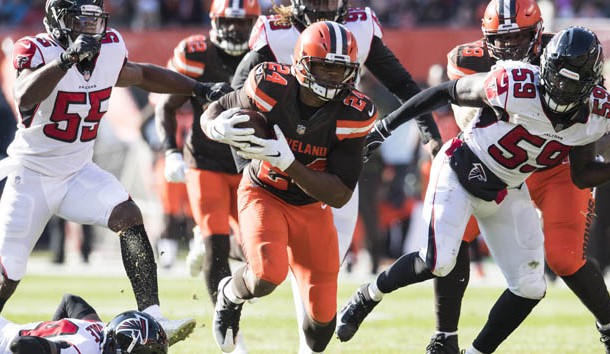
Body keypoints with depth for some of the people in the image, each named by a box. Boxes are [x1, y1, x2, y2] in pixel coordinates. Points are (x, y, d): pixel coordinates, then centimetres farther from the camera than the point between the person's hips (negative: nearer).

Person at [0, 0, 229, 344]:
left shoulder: (110, 50, -3)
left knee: (129, 216, -21)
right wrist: (68, 57, -53)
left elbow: (143, 75, 18)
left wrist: (200, 89, 12)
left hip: (78, 173, 4)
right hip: (31, 176, -4)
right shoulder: (38, 51, -20)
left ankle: (151, 316, -27)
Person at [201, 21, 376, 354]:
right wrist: (219, 128, -33)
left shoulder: (352, 116, -23)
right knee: (268, 274, -30)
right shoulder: (271, 87, -25)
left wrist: (287, 162, -36)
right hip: (264, 193, -2)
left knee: (322, 312, 2)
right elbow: (213, 112, -7)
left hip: (312, 206, 2)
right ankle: (230, 295, 7)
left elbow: (339, 195, -22)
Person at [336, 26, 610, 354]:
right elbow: (446, 91, -14)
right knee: (437, 262, -22)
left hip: (506, 193, 6)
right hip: (459, 175, -5)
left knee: (529, 287, -2)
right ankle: (367, 296, 6)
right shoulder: (514, 86, -28)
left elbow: (582, 175, 2)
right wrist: (387, 124, -9)